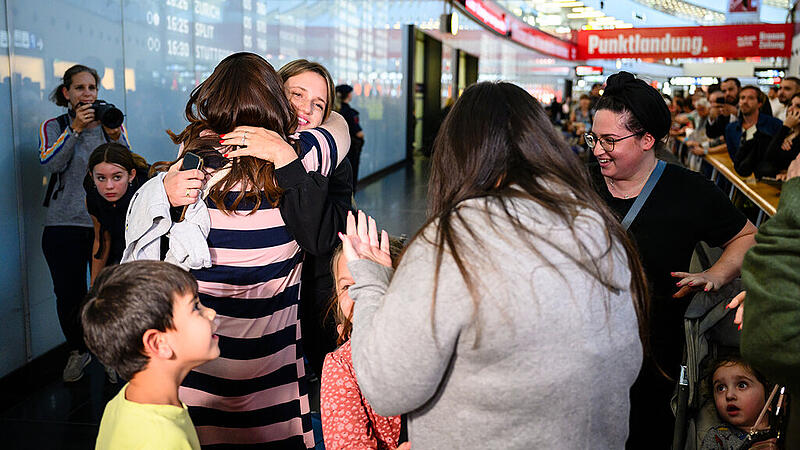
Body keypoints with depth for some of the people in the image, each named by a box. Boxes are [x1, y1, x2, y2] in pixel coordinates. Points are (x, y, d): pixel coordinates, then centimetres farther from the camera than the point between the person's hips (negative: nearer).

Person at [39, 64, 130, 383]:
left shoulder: (112, 124, 10)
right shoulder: (54, 127, 8)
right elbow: (50, 164, -11)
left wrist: (115, 136, -19)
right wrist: (75, 129, -19)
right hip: (64, 224, 0)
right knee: (69, 295, 4)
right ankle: (77, 351, 28)